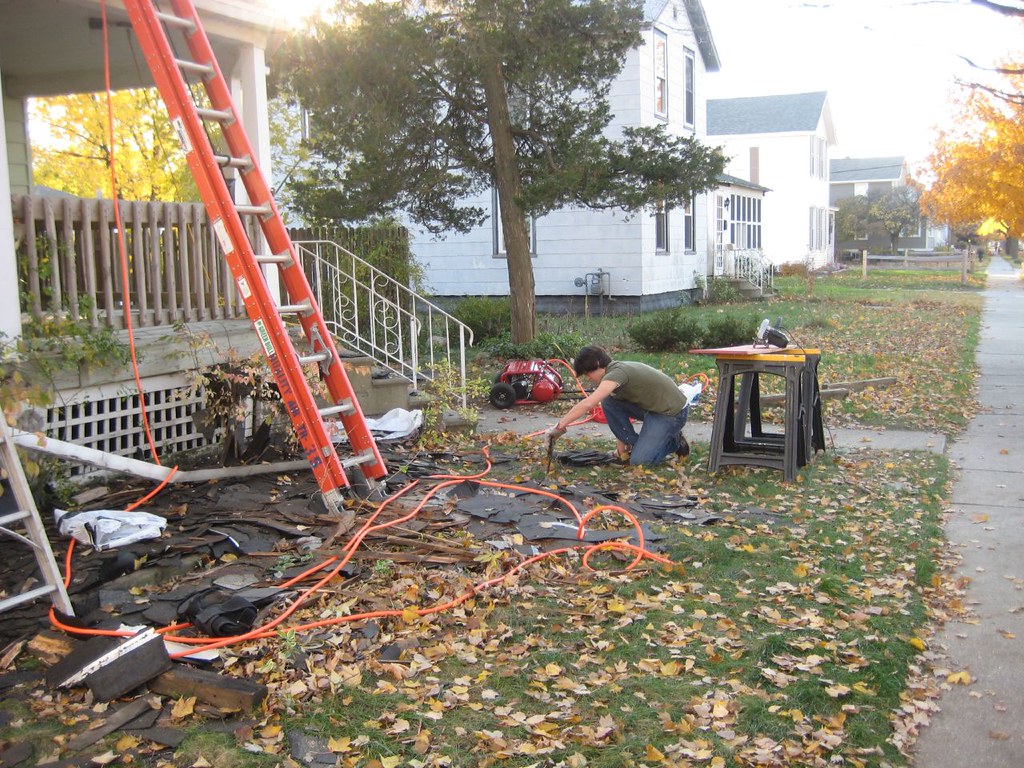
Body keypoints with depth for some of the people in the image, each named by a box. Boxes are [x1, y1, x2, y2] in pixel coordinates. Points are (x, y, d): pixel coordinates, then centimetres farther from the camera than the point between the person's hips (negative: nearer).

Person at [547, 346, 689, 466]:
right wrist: (622, 446, 7)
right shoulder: (616, 371, 6)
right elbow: (618, 412, 11)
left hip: (672, 412, -9)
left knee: (639, 461, -17)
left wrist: (559, 426, -30)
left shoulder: (617, 373, -24)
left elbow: (587, 404, -35)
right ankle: (635, 445, 6)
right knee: (608, 402, -6)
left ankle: (674, 441, 8)